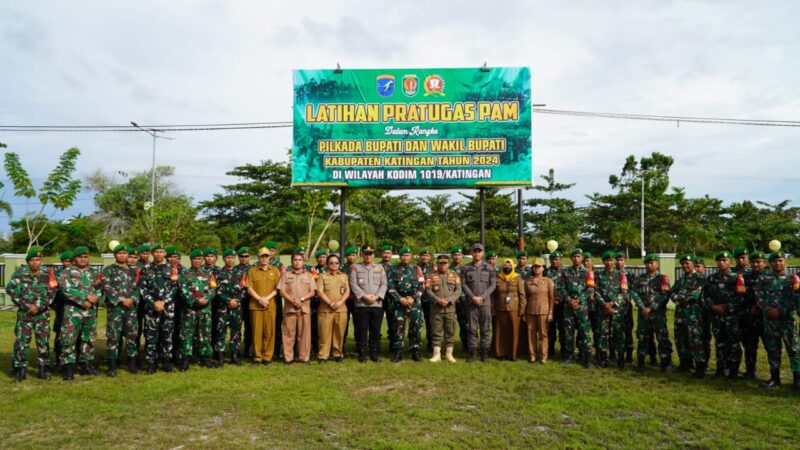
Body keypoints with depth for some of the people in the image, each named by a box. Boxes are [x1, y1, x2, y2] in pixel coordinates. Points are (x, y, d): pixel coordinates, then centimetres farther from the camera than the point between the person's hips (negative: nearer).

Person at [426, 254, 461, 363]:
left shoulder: (454, 275, 8)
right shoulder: (431, 276, 5)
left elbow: (458, 291, 0)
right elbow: (428, 290, -3)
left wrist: (448, 300, -14)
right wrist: (438, 300, -16)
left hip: (450, 308, 1)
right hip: (436, 308, -1)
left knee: (450, 331, 5)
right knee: (436, 331, 2)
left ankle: (449, 353, 16)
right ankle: (437, 354, 10)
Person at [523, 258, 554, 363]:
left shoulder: (548, 281, 1)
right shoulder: (528, 281, 7)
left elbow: (552, 298, -1)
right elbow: (525, 298, 9)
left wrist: (551, 313, -6)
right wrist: (524, 313, 7)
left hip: (543, 311, -2)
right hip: (530, 311, 2)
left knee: (543, 334, 1)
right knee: (531, 334, 5)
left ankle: (543, 357, 10)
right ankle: (532, 356, 15)